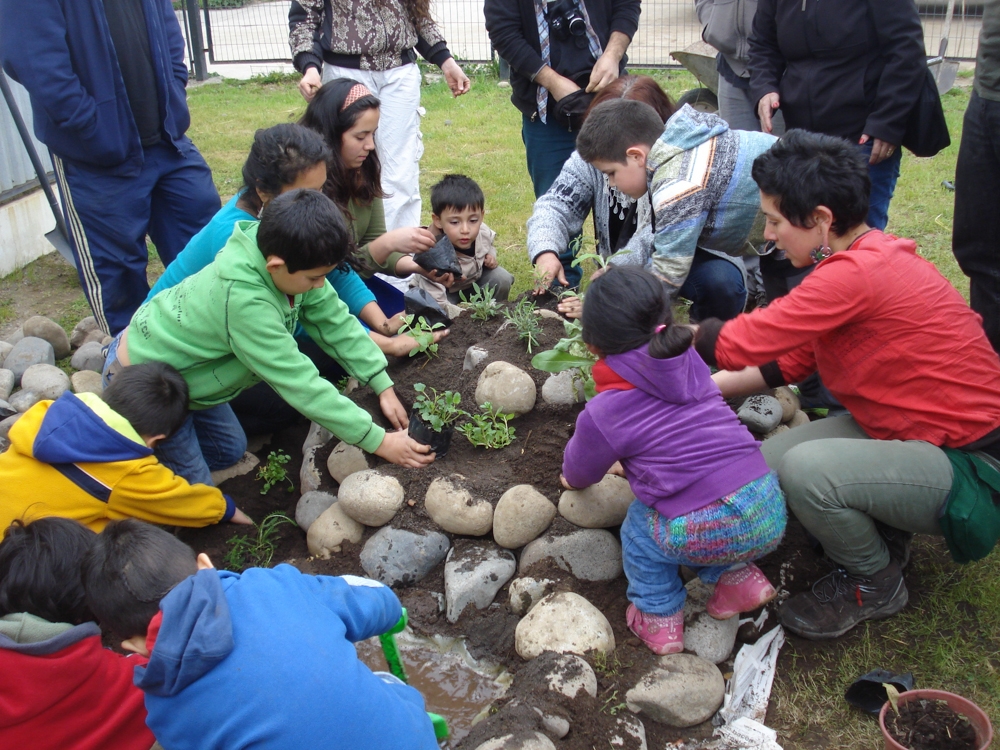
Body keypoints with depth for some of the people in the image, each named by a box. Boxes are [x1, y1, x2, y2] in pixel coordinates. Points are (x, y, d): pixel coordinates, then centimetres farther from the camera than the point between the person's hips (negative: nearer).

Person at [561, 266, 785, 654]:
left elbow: (579, 473, 17)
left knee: (639, 524, 22)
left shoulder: (602, 413, -6)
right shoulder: (689, 361, 9)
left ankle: (658, 617, 24)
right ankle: (739, 576, 23)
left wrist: (571, 479, 41)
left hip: (704, 535, -6)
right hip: (770, 511, 6)